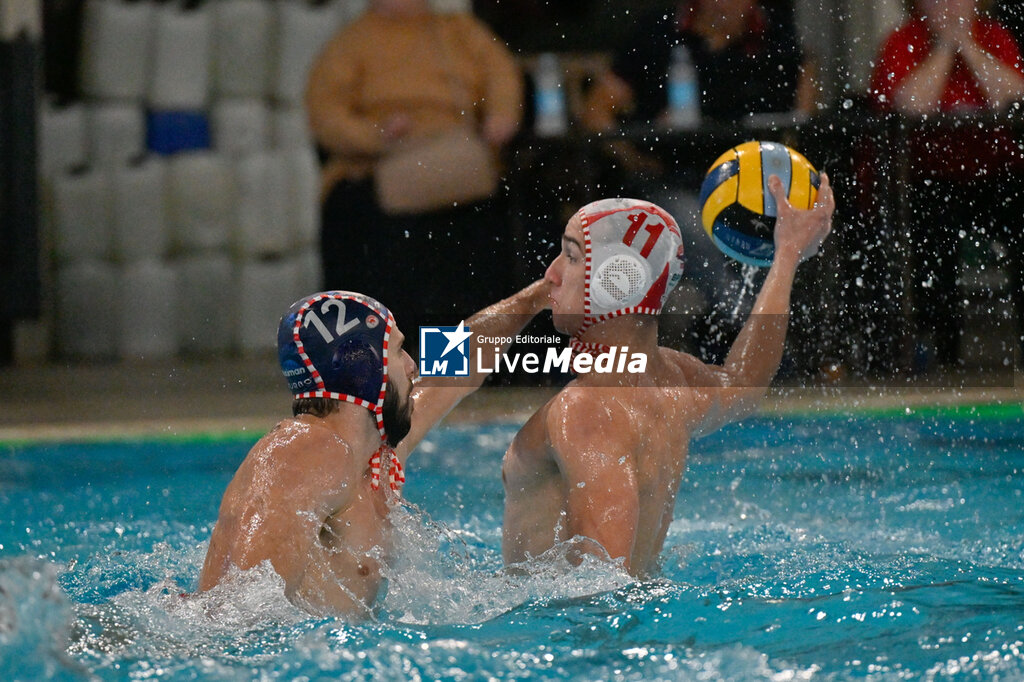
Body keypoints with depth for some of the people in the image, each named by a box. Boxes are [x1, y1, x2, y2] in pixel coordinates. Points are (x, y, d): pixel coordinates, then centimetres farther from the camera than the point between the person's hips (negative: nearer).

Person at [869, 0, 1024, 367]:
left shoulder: (993, 36, 9)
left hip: (994, 169, 2)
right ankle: (943, 356, -16)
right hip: (931, 177, -2)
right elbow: (913, 106, -15)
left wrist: (966, 44, -8)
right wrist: (943, 47, -9)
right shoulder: (903, 43, 2)